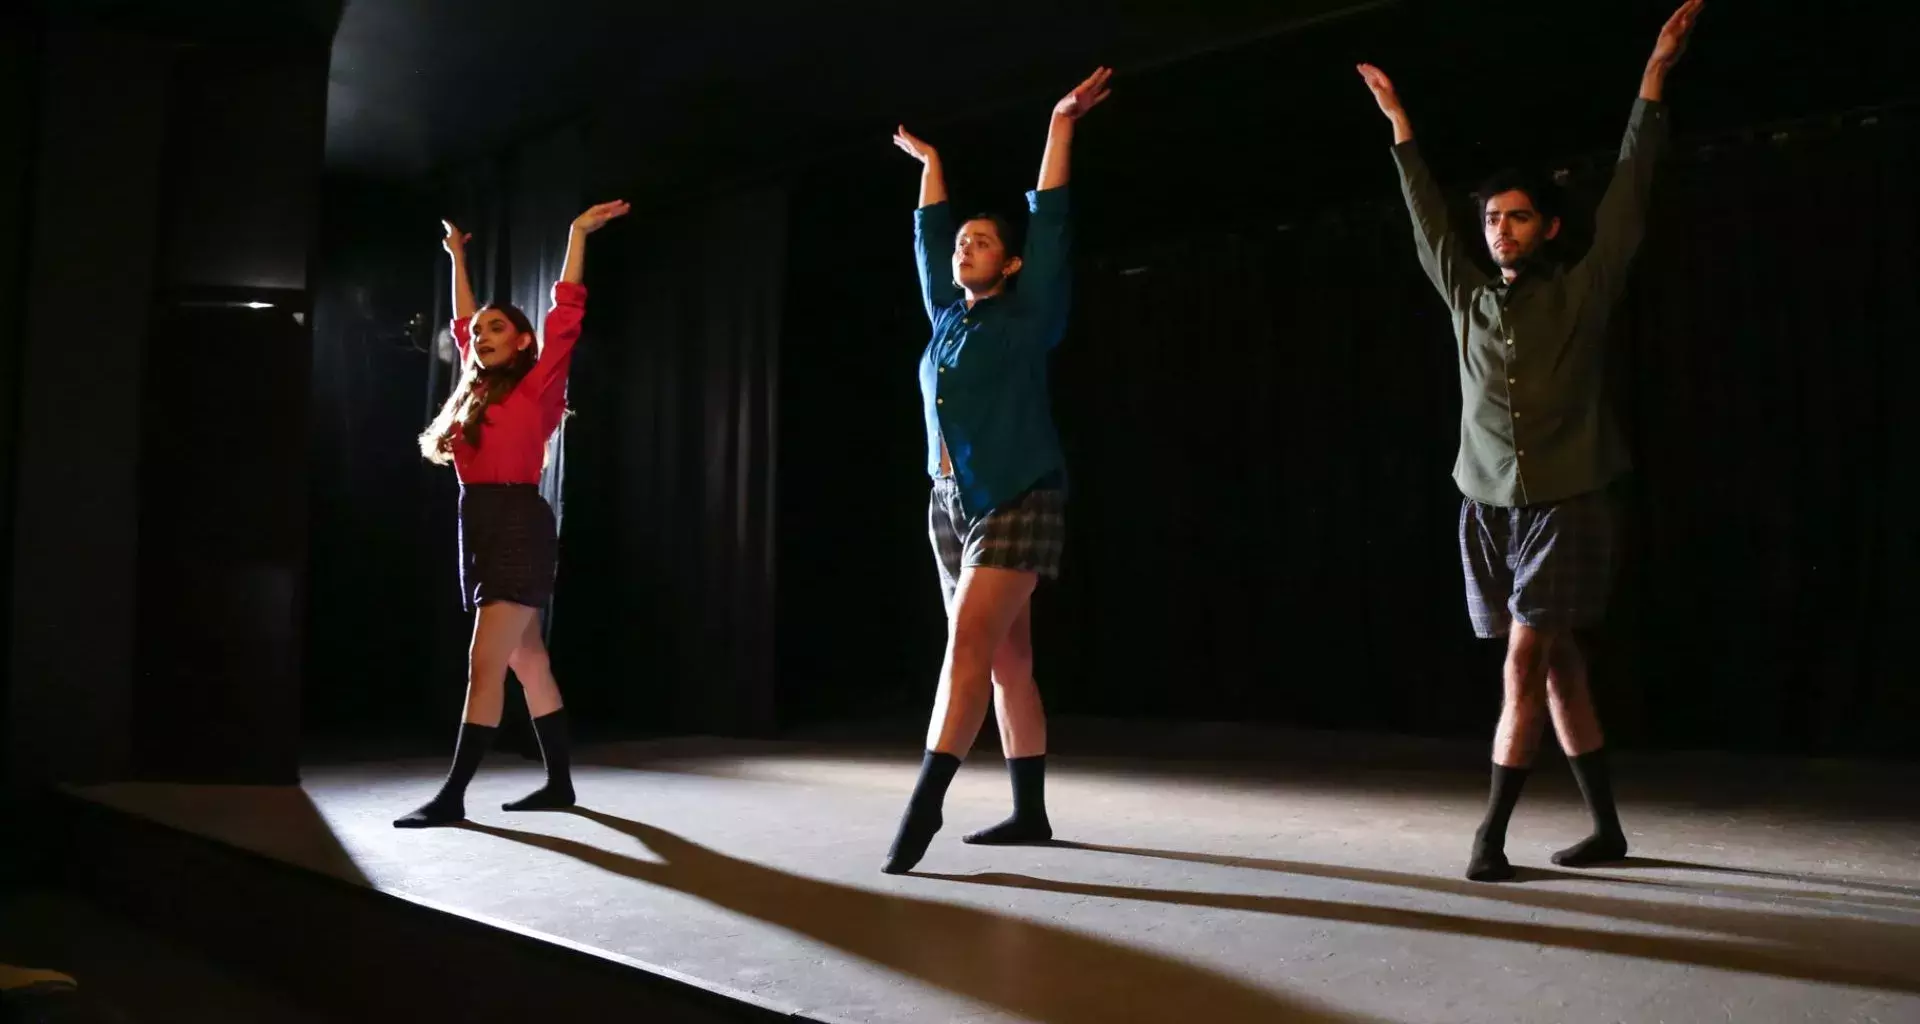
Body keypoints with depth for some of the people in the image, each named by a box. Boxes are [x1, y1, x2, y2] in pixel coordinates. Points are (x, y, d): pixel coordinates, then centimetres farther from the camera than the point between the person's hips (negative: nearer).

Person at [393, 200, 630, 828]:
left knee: (484, 664, -11)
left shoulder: (536, 385, -1)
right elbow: (463, 324, 33)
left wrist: (579, 234, -4)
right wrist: (457, 260, 40)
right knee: (527, 662, 10)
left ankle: (452, 795, -10)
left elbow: (566, 314, -6)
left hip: (519, 529, -8)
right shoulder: (475, 389, 18)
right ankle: (559, 783, 16)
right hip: (480, 530, 8)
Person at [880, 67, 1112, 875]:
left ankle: (924, 802, -17)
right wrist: (929, 163, 36)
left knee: (968, 646, -16)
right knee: (1007, 661, 7)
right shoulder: (948, 318, 15)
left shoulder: (1027, 317, 0)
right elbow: (929, 237, 27)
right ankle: (1029, 812, 12)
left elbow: (1049, 224, -2)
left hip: (1016, 505, -6)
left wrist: (1061, 126, 0)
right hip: (951, 508, 6)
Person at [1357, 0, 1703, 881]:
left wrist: (1654, 77, 1)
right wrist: (1399, 123, 26)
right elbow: (1427, 218, 20)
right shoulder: (1468, 299, 10)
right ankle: (1606, 828, 18)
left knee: (1525, 659, -12)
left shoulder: (1582, 293, 2)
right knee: (1556, 664, 8)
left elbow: (1627, 195, 1)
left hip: (1566, 504, -4)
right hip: (1487, 508, 4)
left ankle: (1491, 832, -8)